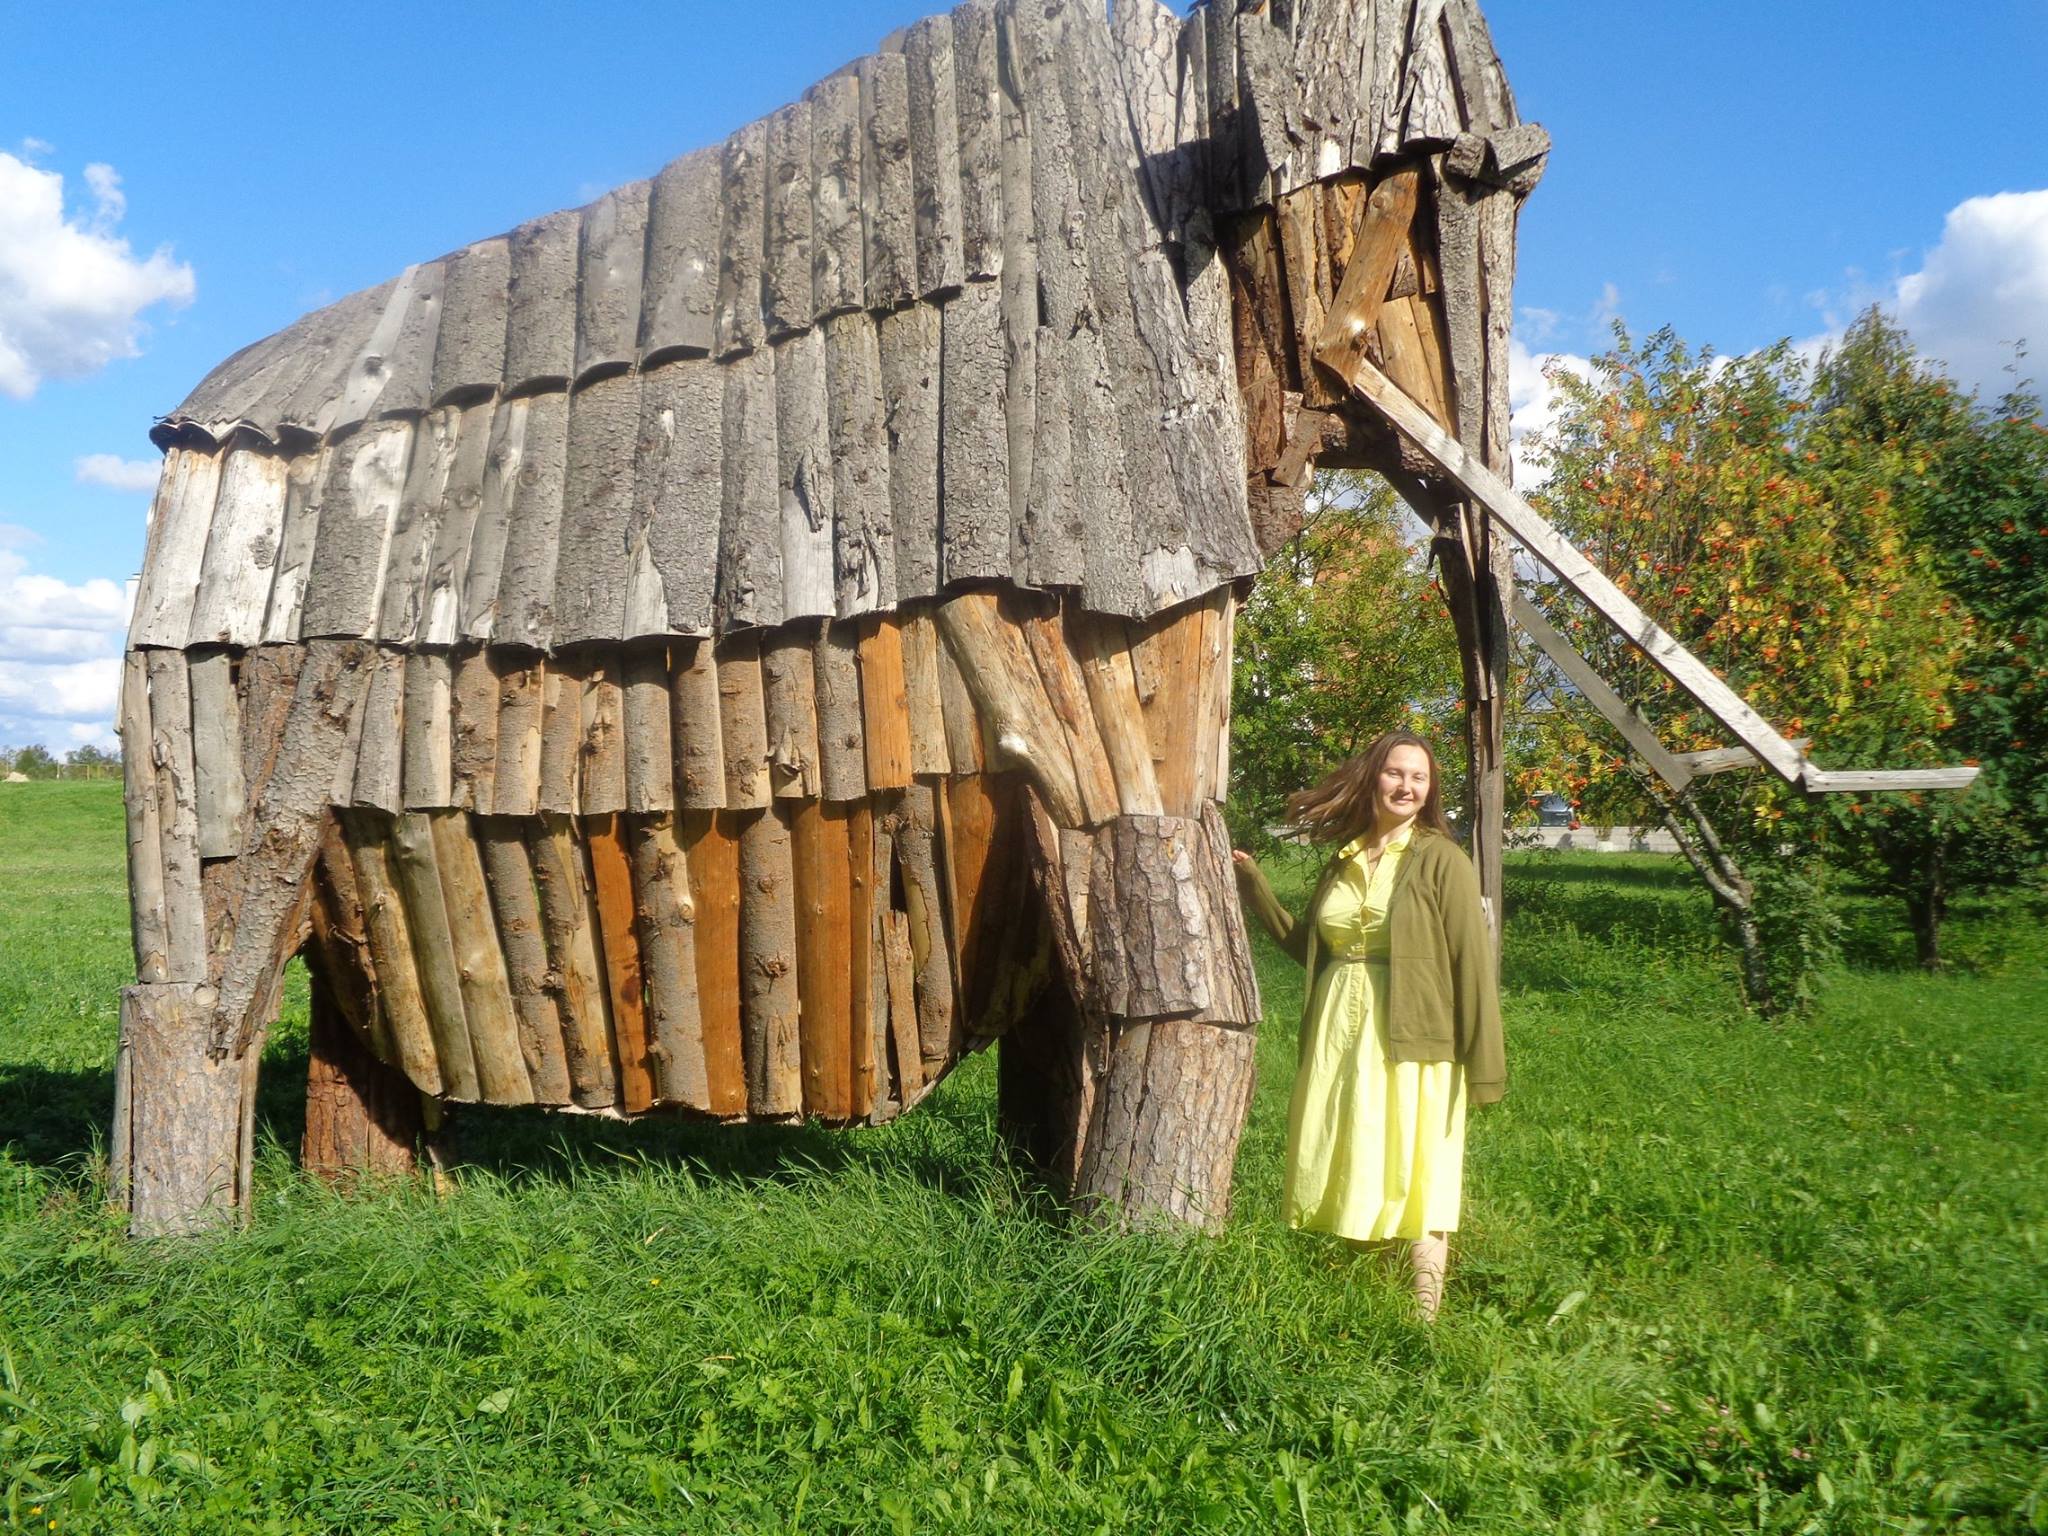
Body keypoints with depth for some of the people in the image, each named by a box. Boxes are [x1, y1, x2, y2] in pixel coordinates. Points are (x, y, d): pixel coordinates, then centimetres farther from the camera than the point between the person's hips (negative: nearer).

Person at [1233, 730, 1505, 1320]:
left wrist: (1482, 1065, -12)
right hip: (1339, 1032, 6)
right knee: (1336, 1171, 12)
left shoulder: (1440, 860, -6)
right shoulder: (1343, 861, 12)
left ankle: (1424, 1316, 6)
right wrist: (1255, 886, 16)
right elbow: (1307, 945, 19)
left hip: (1409, 1043, -6)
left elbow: (1471, 962, -9)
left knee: (1409, 1178, -2)